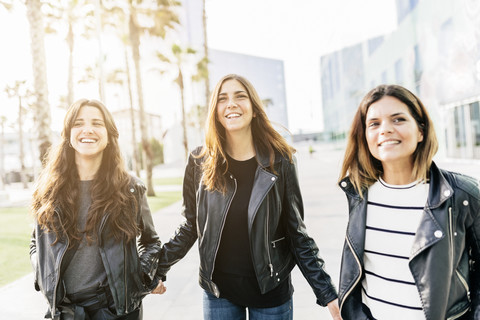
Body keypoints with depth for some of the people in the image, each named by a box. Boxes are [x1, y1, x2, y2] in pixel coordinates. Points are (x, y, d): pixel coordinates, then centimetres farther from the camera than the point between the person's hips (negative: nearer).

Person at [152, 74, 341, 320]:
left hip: (271, 290, -1)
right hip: (218, 292, 1)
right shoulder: (200, 161, -6)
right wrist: (157, 269, 3)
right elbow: (191, 225, 5)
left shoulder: (279, 161, -9)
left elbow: (296, 233, -5)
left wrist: (328, 294, -7)